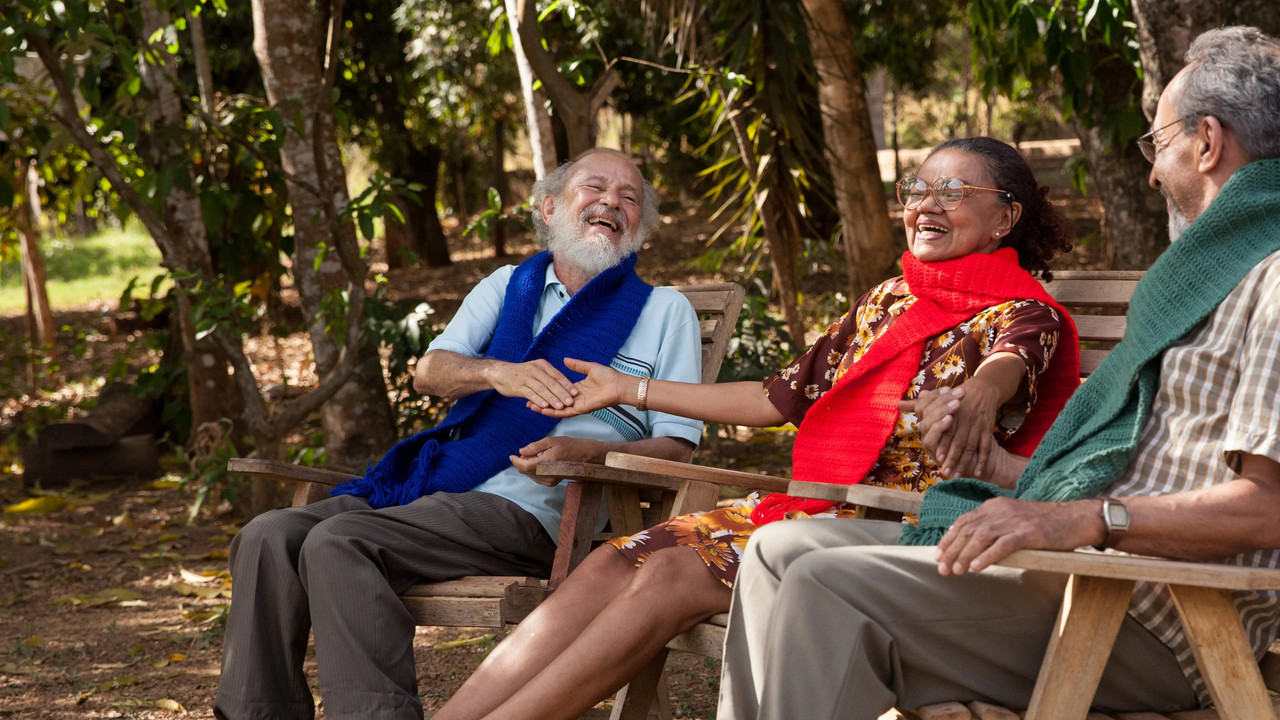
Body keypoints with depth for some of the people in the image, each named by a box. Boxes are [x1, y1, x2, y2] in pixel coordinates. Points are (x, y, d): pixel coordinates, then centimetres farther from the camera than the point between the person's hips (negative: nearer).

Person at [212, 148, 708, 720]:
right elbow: (428, 371, 7)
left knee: (336, 543, -29)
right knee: (269, 538, -18)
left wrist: (586, 452, -15)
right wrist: (499, 372, -17)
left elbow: (676, 448, 5)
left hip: (527, 512, -5)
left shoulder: (665, 311, 14)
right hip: (432, 490, 5)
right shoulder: (507, 286, 23)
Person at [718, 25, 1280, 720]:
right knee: (782, 548, 6)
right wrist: (987, 459, 24)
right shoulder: (1212, 272, 25)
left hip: (1149, 621, -11)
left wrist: (1082, 518, -29)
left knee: (827, 586, -25)